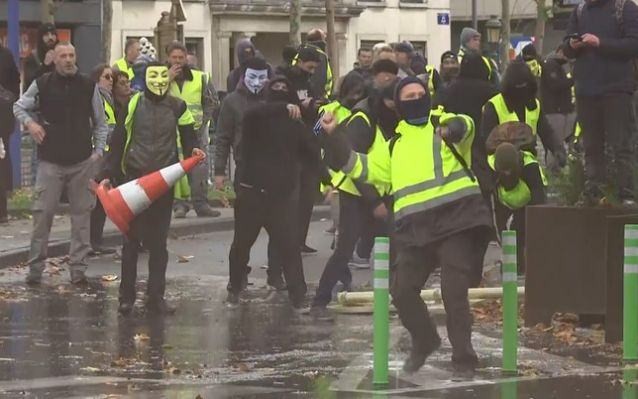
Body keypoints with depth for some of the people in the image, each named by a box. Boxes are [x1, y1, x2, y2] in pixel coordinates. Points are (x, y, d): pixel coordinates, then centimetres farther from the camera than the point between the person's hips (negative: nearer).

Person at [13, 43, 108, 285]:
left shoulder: (88, 86, 3)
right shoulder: (42, 85, 0)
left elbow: (100, 123, 10)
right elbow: (19, 107, 13)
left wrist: (98, 150, 0)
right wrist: (29, 122, -7)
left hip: (82, 162, 1)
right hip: (50, 162, -1)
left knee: (82, 215, 3)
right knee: (43, 213, -4)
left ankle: (78, 268, 8)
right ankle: (35, 267, 4)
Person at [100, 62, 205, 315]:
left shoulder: (177, 107, 6)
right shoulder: (133, 104, 1)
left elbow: (188, 140, 11)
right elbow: (118, 141, 3)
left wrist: (194, 151, -13)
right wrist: (108, 175, -2)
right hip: (134, 179, -1)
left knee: (158, 242, 5)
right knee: (131, 240, 2)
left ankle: (156, 297, 11)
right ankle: (126, 297, 9)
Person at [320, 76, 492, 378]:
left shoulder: (443, 123, 8)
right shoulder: (395, 145, 24)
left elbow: (464, 126, -16)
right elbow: (360, 167, 25)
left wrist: (453, 129, -41)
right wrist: (333, 136, 14)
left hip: (454, 217, -5)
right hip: (415, 228, 5)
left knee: (454, 292, -9)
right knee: (402, 290, 1)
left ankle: (463, 359, 2)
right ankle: (424, 341, 27)